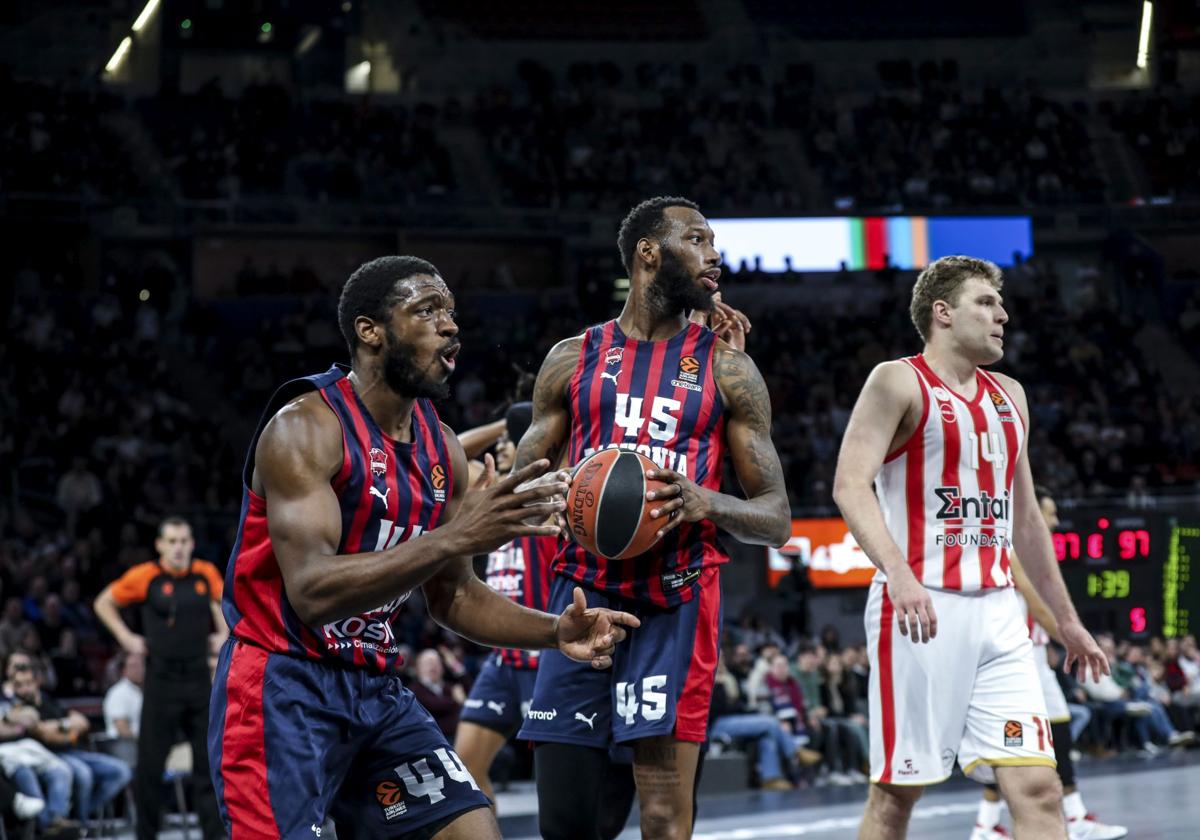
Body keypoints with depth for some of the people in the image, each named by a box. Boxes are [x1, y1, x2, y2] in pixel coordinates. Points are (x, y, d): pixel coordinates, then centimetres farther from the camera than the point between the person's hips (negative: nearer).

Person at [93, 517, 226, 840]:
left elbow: (219, 601, 24)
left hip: (199, 677, 3)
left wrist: (222, 634, 9)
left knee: (209, 759, 2)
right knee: (150, 763, 2)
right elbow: (103, 603, 7)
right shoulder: (144, 577, -6)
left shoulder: (207, 574, 3)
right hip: (162, 678, -3)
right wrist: (126, 638, -2)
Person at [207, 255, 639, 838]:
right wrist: (456, 537, -36)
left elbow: (452, 595, 17)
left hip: (376, 690, 8)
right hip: (283, 687, -7)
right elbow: (312, 590, -29)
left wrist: (554, 632, -2)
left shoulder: (442, 447, 7)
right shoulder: (305, 428, -16)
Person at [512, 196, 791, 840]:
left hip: (675, 601, -2)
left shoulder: (727, 369, 7)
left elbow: (776, 519, 7)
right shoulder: (572, 359, 11)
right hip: (582, 595, 2)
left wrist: (707, 504, -16)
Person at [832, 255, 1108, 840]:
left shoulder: (1008, 395, 19)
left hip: (997, 611, 6)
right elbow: (850, 484, -15)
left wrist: (1066, 618, 26)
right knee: (896, 791, -1)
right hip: (922, 609, -6)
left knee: (1039, 790, -5)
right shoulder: (900, 382, -2)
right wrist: (898, 572, -31)